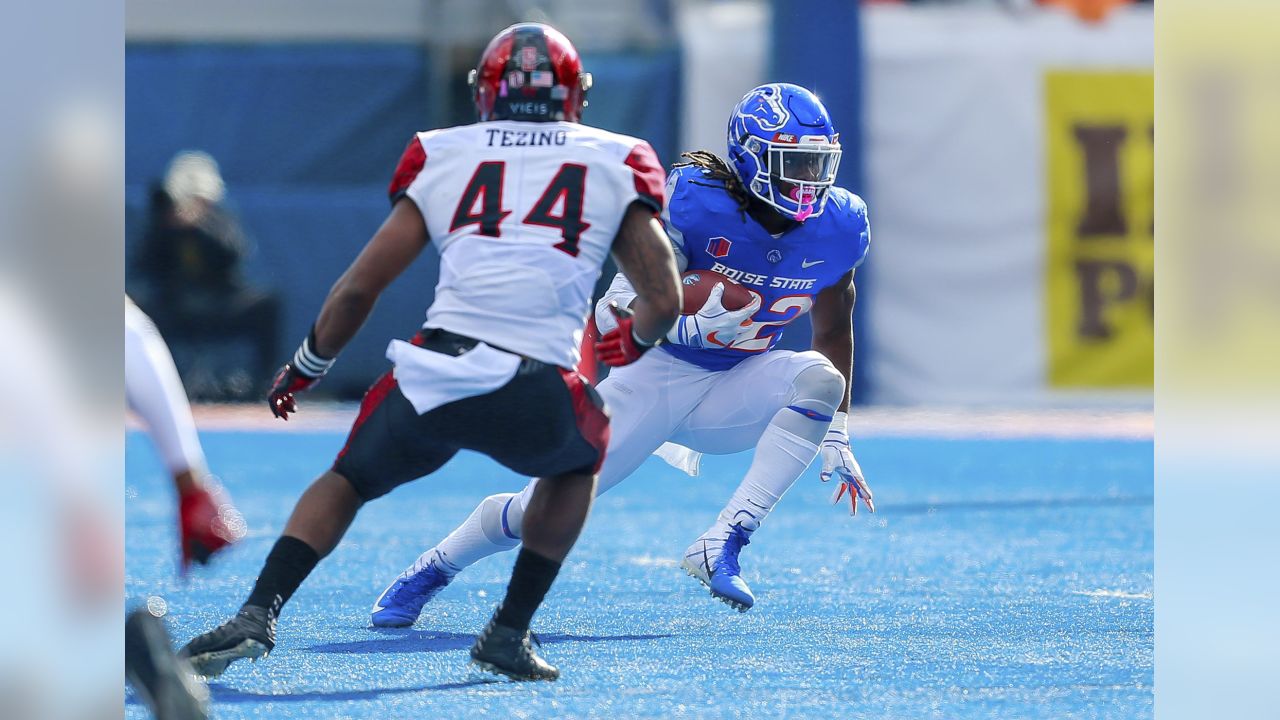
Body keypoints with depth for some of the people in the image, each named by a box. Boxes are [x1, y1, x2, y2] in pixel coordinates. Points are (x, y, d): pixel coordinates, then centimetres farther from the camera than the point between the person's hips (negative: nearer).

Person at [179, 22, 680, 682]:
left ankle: (257, 614, 8)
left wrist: (306, 368, 34)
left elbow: (359, 287, 17)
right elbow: (664, 300, 14)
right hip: (537, 396, -1)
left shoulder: (441, 156, 19)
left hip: (432, 378, 1)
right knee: (580, 456, 34)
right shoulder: (618, 164, 17)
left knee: (348, 479, 28)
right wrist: (637, 339, 38)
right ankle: (509, 633, 24)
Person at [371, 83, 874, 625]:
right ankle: (434, 570, 25)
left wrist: (835, 434, 12)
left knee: (821, 377, -28)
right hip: (658, 376, -3)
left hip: (736, 389, 3)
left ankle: (724, 543, -29)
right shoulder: (693, 204, -22)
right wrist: (685, 325, -42)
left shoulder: (838, 225, -8)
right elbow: (616, 315, -23)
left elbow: (833, 331, 10)